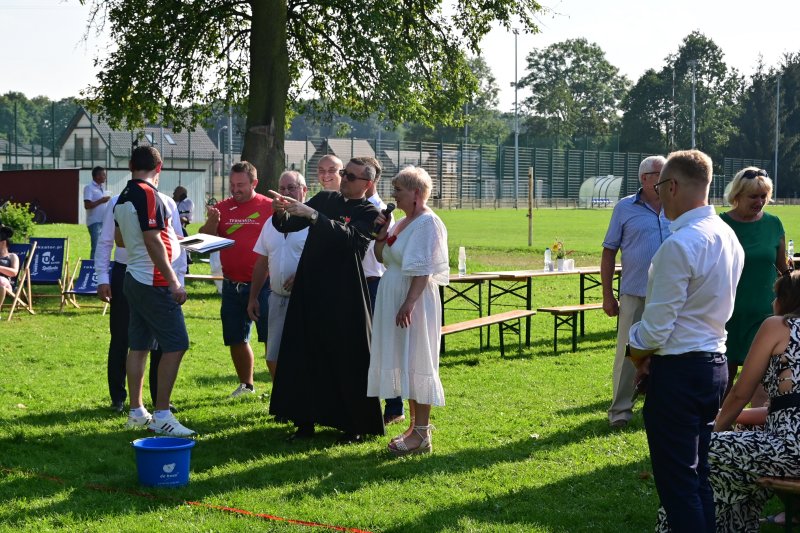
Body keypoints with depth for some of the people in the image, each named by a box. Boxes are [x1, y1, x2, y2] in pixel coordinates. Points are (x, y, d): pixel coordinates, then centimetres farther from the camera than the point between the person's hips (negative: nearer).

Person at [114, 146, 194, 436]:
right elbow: (153, 241, -22)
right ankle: (161, 415, -9)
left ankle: (137, 412, 15)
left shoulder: (123, 197, 11)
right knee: (175, 344, -7)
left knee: (139, 345, 11)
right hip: (154, 282, -9)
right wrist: (173, 282, -20)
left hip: (133, 279, 9)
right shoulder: (149, 195, -16)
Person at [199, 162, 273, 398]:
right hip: (232, 287, 5)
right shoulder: (223, 208, 7)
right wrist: (212, 221, -16)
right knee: (236, 339, 13)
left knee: (271, 337, -4)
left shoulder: (270, 207, -4)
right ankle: (246, 385, 28)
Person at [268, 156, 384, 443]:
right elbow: (288, 225, 8)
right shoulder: (325, 198, 11)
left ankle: (356, 426, 11)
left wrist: (311, 214, -32)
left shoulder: (369, 213, -5)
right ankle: (306, 421, 13)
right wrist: (281, 212, -15)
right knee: (306, 356, 5)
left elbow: (347, 236, -24)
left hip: (344, 296, -5)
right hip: (310, 289, 5)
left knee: (348, 360, 0)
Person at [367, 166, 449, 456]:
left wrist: (409, 302, -27)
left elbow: (423, 270, -21)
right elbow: (382, 257, 21)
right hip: (393, 298, 10)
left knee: (416, 363, -7)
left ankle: (422, 434, -3)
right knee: (405, 364, 13)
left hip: (415, 301, -9)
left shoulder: (428, 223, -13)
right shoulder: (403, 222, 15)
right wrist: (381, 234, 4)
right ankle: (415, 426, 21)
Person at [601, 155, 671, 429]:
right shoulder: (625, 208, 0)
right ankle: (620, 409, 9)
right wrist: (607, 295, -2)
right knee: (627, 353, 0)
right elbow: (609, 252, 2)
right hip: (635, 294, -2)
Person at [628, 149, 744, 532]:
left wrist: (638, 354, 3)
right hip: (715, 364, 9)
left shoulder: (679, 246, -21)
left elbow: (656, 327, -18)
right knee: (699, 475, 17)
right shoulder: (728, 238, 6)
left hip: (678, 371, -9)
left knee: (677, 482, 0)